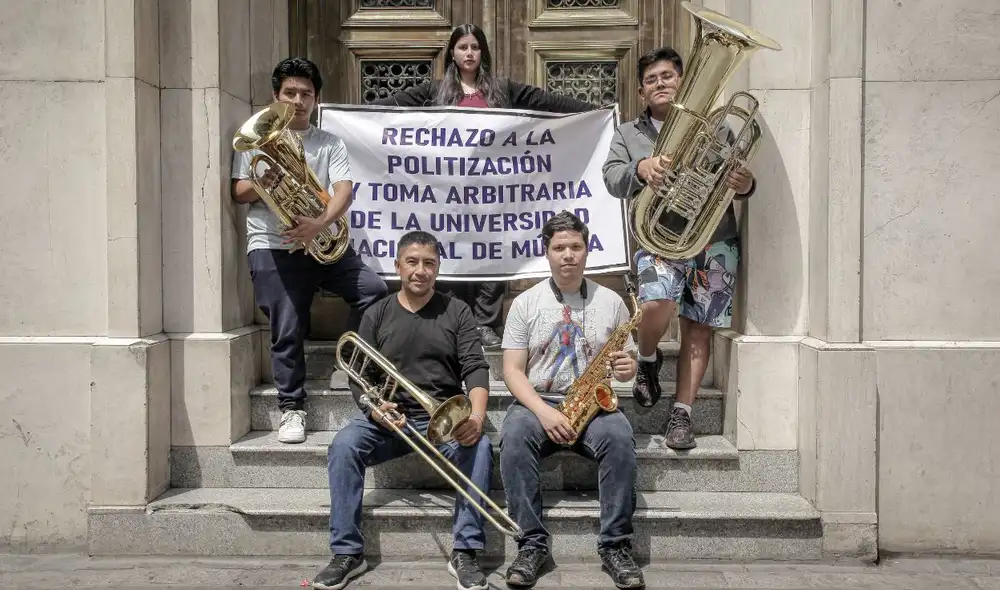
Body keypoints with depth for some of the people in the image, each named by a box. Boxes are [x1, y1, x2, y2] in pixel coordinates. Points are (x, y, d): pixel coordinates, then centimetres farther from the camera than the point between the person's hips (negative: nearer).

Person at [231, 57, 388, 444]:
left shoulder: (330, 143, 13)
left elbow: (343, 190, -3)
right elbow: (238, 193, 8)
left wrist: (320, 223, -23)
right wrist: (263, 183, -16)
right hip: (272, 248, -2)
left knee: (374, 290, -14)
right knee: (287, 331, -6)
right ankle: (292, 409, 6)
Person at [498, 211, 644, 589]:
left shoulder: (611, 301, 7)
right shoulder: (525, 302, 3)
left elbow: (627, 362, 14)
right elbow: (512, 370, -3)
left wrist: (627, 368, -13)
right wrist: (543, 411, -19)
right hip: (536, 403, 0)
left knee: (620, 439, -31)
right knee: (514, 438, -32)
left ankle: (615, 545, -20)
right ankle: (533, 543, -23)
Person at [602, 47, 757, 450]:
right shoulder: (628, 134, 15)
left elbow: (740, 177, 11)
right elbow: (612, 179, -2)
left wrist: (745, 185, -15)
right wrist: (640, 169, -25)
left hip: (715, 240, 2)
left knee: (698, 326, 0)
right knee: (656, 305, -27)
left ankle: (682, 412, 9)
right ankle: (648, 359, 6)